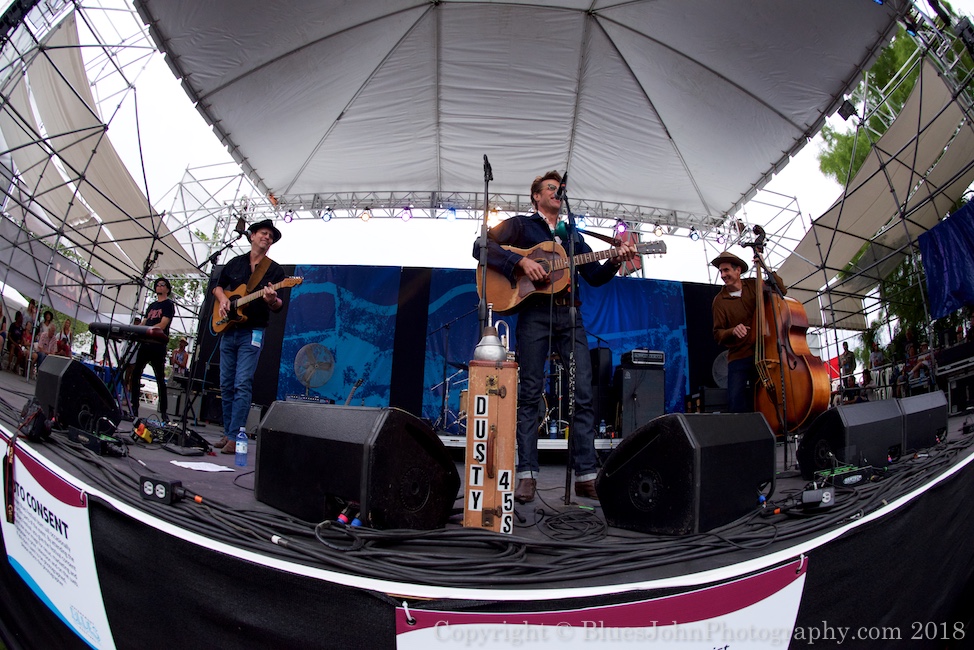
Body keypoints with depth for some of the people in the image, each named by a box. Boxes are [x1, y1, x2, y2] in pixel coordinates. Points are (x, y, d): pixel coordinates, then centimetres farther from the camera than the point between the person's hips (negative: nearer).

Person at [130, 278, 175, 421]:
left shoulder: (168, 305, 1)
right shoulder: (152, 305, 23)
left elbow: (162, 325, -11)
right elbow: (144, 323, 21)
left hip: (158, 346, -7)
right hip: (145, 343, 7)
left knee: (160, 379, -5)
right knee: (135, 374, 2)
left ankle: (164, 412, -3)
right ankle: (134, 408, 9)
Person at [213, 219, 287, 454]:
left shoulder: (275, 270, 0)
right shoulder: (235, 263, 12)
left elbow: (280, 307, -5)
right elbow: (218, 286, 22)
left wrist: (272, 300, -28)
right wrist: (222, 299, 0)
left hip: (251, 333, -5)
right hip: (227, 331, 5)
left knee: (242, 385, -11)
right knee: (226, 384, 8)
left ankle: (235, 438, -10)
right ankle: (228, 432, 18)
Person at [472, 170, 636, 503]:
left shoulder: (572, 235, 26)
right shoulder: (521, 225, 13)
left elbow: (596, 277, 20)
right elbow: (481, 246, -3)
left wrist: (615, 260, 1)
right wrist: (521, 261, -14)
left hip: (569, 316, 4)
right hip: (534, 315, -4)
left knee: (583, 394, -3)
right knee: (530, 395, -4)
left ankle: (586, 475, 1)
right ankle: (527, 475, 1)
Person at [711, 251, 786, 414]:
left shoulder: (754, 285, 7)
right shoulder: (719, 300, 2)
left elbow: (781, 291, -1)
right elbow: (717, 333, -1)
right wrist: (732, 331, -21)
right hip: (738, 357, -1)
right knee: (737, 406, -10)